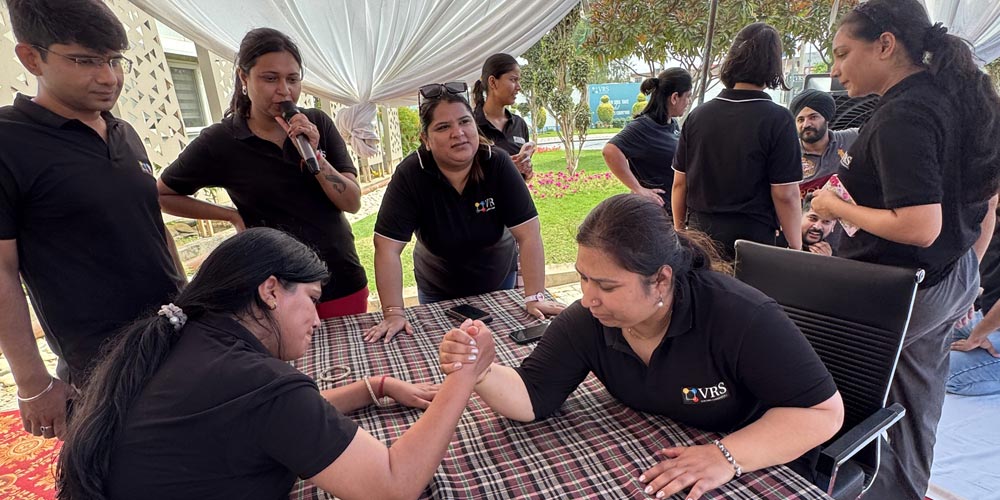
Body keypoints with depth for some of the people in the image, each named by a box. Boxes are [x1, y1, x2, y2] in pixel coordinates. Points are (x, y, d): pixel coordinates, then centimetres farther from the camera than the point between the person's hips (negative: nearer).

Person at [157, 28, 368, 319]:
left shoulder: (318, 124, -4)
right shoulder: (219, 142, -8)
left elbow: (352, 203, -7)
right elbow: (162, 195, 7)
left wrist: (314, 155, -20)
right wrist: (234, 216, -3)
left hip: (343, 282, 3)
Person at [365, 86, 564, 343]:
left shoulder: (499, 165, -23)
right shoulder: (409, 175, -25)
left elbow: (528, 235, -24)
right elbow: (388, 247, -26)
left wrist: (534, 298, -28)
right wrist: (394, 314, -30)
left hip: (499, 281, 1)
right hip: (438, 290, -1)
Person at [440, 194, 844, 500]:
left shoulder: (741, 318, -27)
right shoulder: (586, 322, -17)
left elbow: (824, 411, -21)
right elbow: (529, 398, -15)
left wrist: (728, 456, -34)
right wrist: (478, 372, -35)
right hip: (651, 466, 2)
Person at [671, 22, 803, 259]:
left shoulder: (698, 115, 1)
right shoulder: (778, 120, -10)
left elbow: (679, 183, 4)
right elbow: (785, 195, -11)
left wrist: (680, 232, 15)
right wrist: (797, 248, 1)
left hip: (699, 234, 4)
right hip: (752, 239, -3)